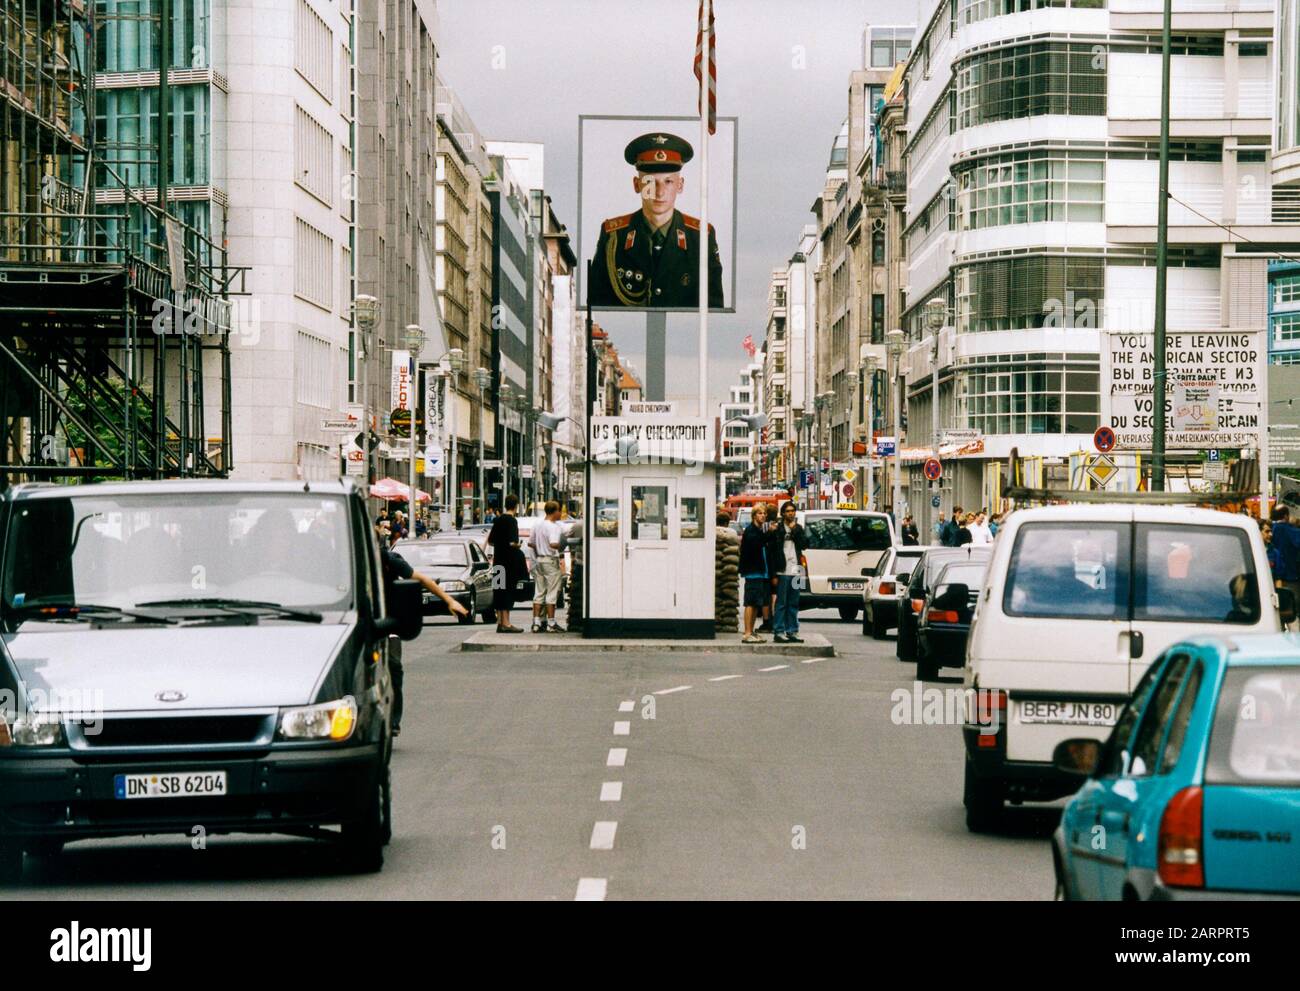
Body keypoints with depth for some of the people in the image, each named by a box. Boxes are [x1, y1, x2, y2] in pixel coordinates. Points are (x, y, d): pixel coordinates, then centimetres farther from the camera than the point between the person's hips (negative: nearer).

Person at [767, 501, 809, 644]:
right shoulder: (777, 529, -1)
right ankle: (779, 632, -4)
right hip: (783, 572, -5)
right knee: (781, 603, -5)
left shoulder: (798, 528, 14)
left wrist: (794, 530, -6)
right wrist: (773, 575, -9)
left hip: (796, 571, 5)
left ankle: (792, 631, 12)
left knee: (793, 604, 8)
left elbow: (804, 545, 0)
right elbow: (771, 552, -5)